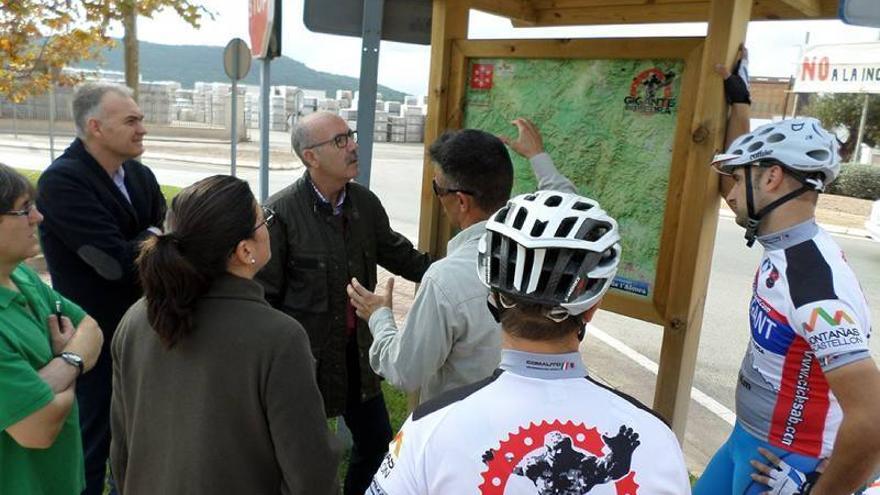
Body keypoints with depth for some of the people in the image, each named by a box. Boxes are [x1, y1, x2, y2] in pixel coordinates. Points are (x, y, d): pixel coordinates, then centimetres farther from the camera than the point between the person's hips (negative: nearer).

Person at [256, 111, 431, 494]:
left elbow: (399, 255, 10)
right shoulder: (281, 212, -18)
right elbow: (264, 295, -14)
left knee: (376, 441, 18)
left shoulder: (364, 202, 0)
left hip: (358, 352, 6)